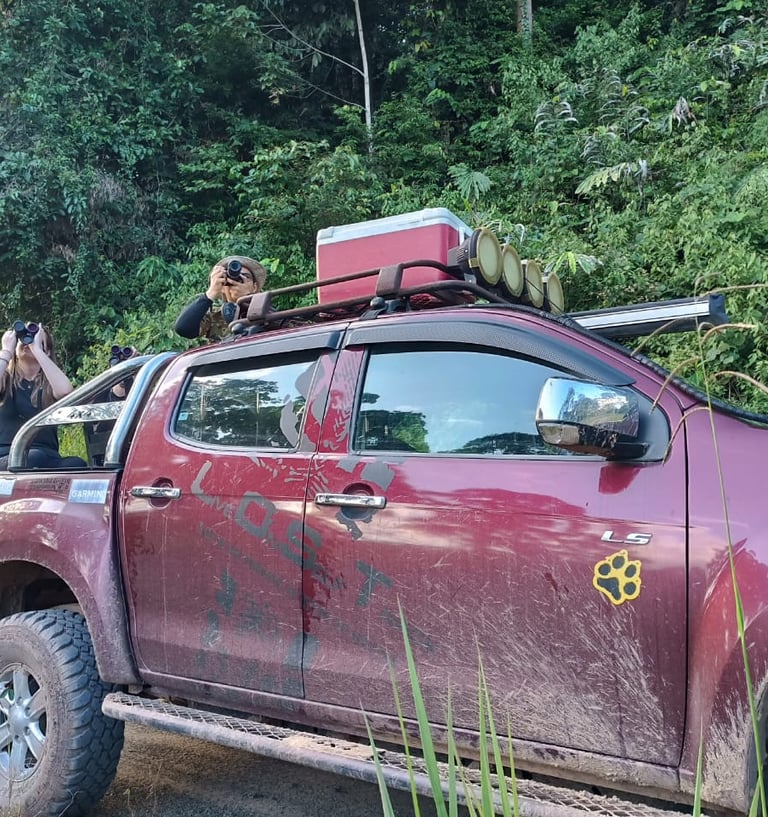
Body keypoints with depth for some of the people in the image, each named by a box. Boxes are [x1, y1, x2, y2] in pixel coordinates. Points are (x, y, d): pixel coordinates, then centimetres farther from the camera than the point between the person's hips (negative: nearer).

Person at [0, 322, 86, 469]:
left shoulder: (49, 384, 13)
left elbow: (65, 390, -14)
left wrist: (36, 348, -7)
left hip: (46, 460, 1)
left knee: (76, 464, -32)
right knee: (34, 459, -37)